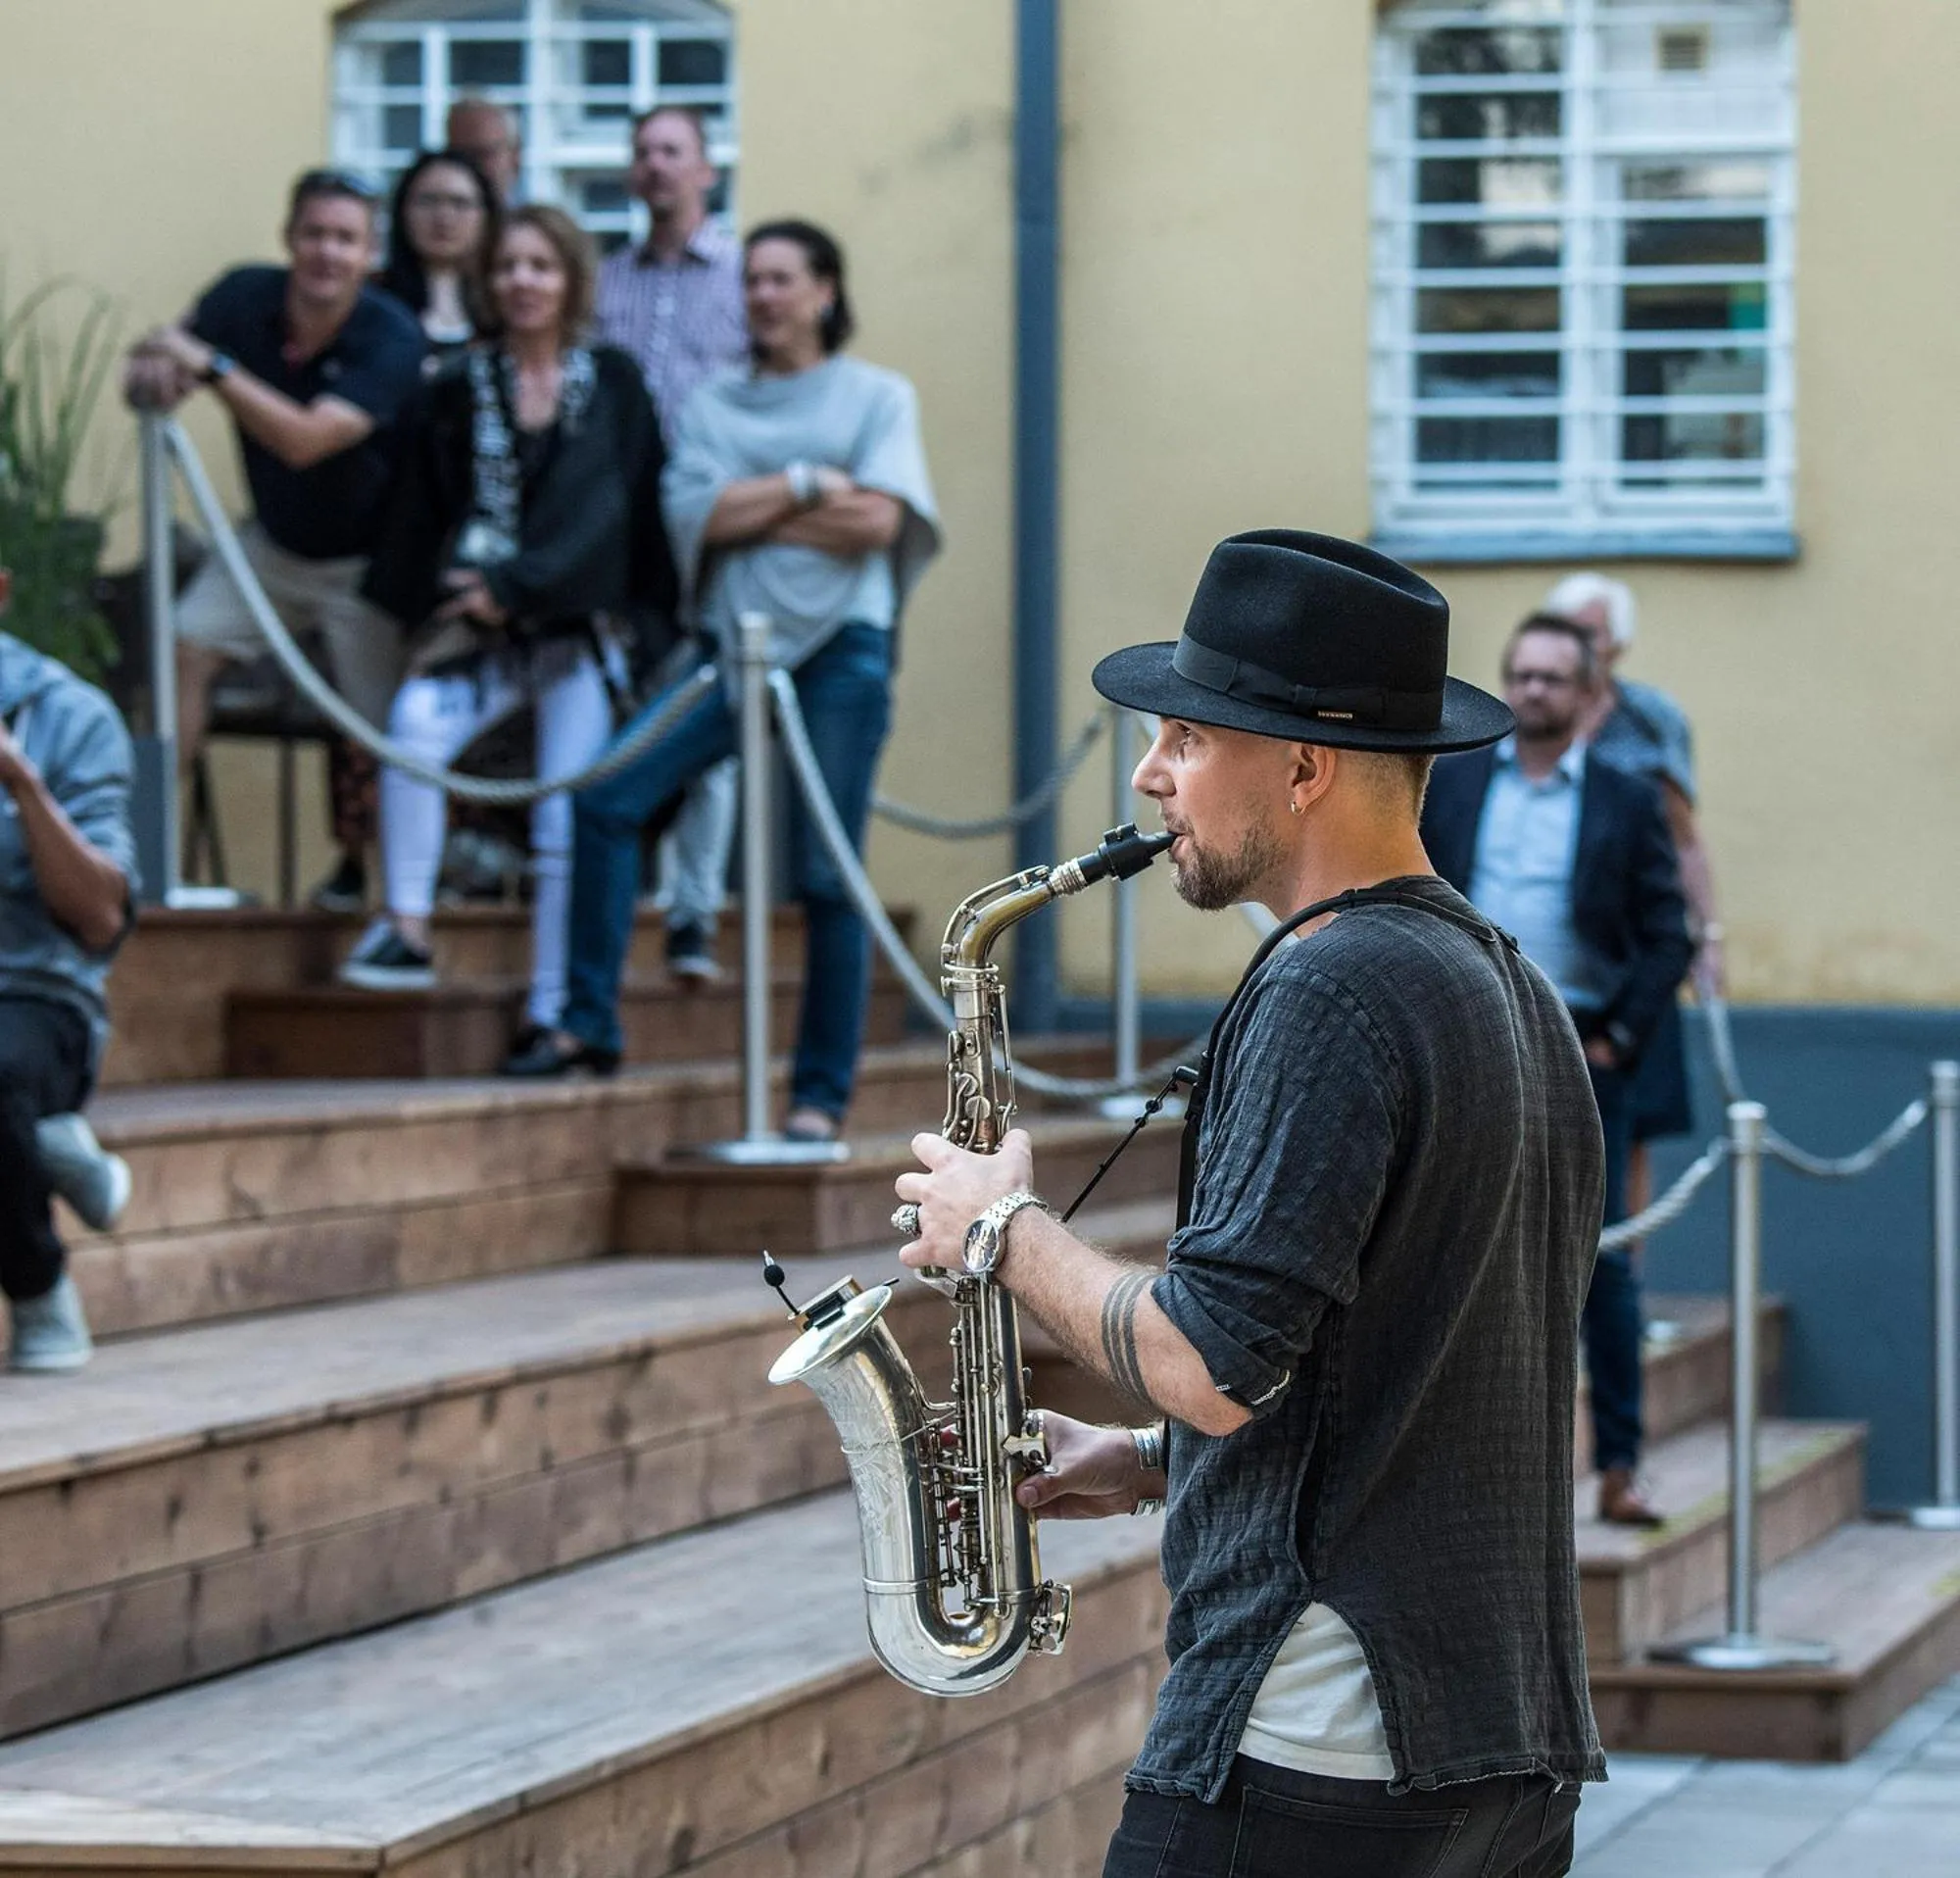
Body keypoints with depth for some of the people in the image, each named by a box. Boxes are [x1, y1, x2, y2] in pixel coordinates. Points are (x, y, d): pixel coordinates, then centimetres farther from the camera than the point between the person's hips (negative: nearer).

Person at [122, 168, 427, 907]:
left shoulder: (390, 339, -27)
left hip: (363, 559, -4)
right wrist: (150, 376, -36)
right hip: (272, 538, 4)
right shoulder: (243, 298, -14)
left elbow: (306, 440, -37)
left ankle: (354, 864, 21)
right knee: (186, 650, -14)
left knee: (376, 728, -5)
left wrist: (209, 367, -43)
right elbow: (145, 379, -10)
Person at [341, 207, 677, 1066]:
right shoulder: (460, 389, 10)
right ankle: (406, 930, -27)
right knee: (418, 719, -29)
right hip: (479, 631, 1)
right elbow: (423, 513, 5)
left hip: (577, 629, -1)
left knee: (567, 823, -9)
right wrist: (448, 596, -11)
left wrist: (516, 585, -14)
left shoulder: (612, 383, 5)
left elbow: (605, 509, -5)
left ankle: (551, 1011, -6)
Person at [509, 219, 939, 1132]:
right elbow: (695, 513, -1)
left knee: (826, 876, -4)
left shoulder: (878, 395, 9)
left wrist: (752, 512, -3)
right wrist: (808, 486, -6)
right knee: (607, 798, -15)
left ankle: (822, 1093, 3)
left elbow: (876, 520, -6)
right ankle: (590, 1022, -7)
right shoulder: (714, 403, 16)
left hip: (840, 648, -3)